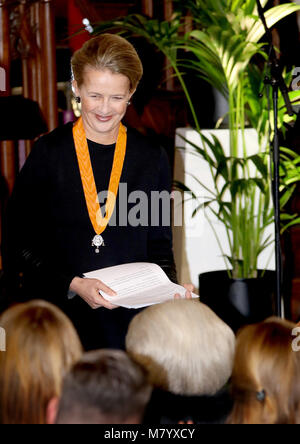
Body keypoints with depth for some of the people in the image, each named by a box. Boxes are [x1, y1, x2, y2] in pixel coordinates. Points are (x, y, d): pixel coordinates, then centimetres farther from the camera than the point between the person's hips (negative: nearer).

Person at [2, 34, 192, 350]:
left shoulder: (151, 158, 8)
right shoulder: (49, 153, 0)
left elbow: (159, 244, 13)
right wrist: (73, 284, -15)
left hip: (131, 320, 2)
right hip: (61, 317, -2)